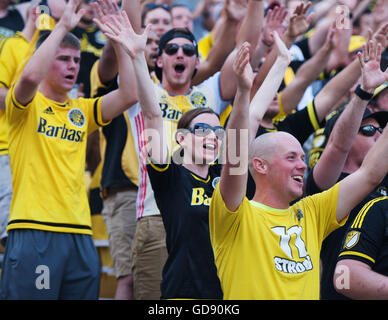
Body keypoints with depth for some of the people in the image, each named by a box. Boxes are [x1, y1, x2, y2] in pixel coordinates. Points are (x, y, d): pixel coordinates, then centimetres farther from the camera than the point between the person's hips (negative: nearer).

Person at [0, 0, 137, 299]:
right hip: (33, 228, -5)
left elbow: (128, 94, 5)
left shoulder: (82, 110, 17)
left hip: (79, 234, 5)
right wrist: (63, 25, -16)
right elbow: (30, 75, -20)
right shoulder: (28, 105, 3)